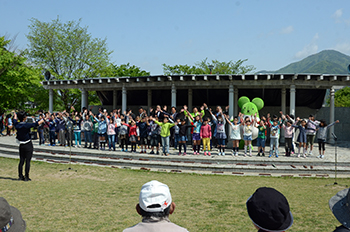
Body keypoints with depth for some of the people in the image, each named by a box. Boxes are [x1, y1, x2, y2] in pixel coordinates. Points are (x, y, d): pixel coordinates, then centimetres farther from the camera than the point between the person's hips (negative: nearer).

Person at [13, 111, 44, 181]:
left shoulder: (17, 125, 0)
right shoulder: (26, 125, -17)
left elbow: (15, 120, 23)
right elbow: (36, 124, -13)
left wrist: (15, 115, 44)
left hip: (21, 145, 6)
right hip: (28, 145, -6)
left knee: (21, 161, 12)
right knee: (28, 161, -1)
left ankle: (20, 176, 17)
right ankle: (26, 177, 0)